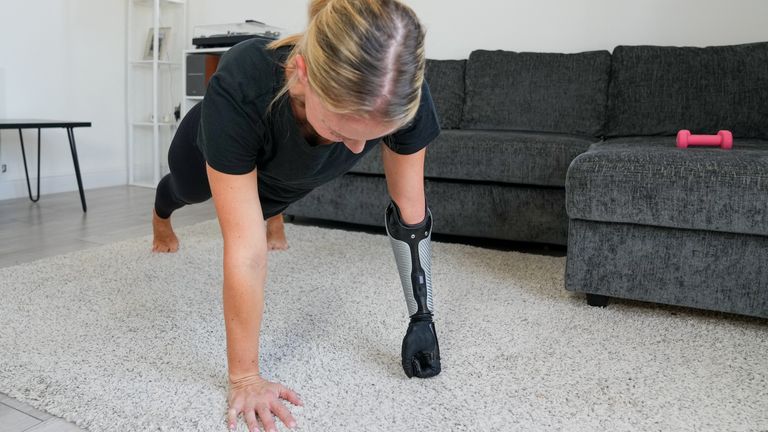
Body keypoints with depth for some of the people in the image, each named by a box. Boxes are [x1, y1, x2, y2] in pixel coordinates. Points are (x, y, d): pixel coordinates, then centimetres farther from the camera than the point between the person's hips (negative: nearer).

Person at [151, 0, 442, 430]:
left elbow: (410, 209, -28)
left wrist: (423, 318, -26)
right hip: (214, 150, -1)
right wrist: (245, 377, -37)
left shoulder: (402, 92, -40)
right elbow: (246, 251, -44)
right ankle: (161, 216, 70)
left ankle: (271, 210, 72)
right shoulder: (239, 89, -48)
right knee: (186, 190, 34)